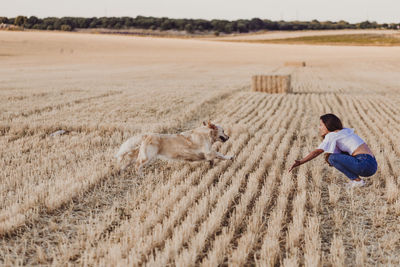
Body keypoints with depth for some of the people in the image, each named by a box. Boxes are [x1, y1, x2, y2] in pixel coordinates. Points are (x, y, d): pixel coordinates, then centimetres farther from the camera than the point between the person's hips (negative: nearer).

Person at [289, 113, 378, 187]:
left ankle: (357, 180, -6)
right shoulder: (345, 130, 20)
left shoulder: (332, 135, -4)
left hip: (365, 164, -9)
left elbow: (317, 152, -11)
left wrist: (300, 162, -12)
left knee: (332, 158, -10)